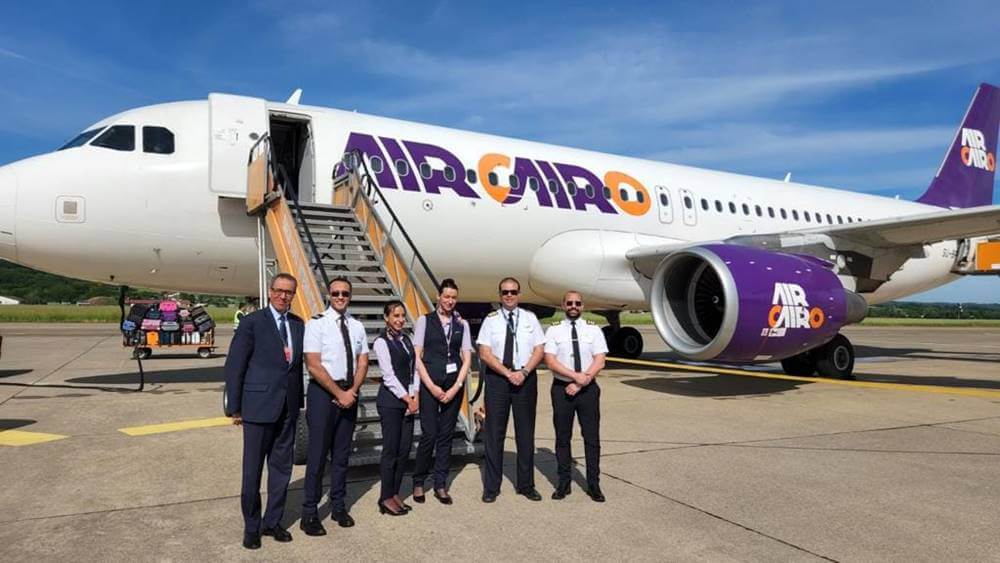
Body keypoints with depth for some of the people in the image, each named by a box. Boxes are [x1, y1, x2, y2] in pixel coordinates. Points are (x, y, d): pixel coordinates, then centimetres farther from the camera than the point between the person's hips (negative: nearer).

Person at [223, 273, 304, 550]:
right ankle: (251, 527, 21)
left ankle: (272, 521, 27)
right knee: (253, 470, 6)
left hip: (288, 408, 5)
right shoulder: (252, 322, -7)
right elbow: (234, 365, -7)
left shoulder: (298, 324, 9)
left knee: (281, 467, 12)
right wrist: (234, 407, -8)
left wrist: (299, 401, 9)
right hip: (259, 405, -5)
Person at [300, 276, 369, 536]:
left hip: (349, 393, 5)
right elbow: (314, 366, -13)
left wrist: (352, 391, -7)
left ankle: (338, 506, 26)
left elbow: (363, 362, 8)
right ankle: (310, 513, 10)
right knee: (318, 453, -2)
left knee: (342, 453, 13)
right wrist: (339, 393, -13)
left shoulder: (357, 326, 9)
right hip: (323, 392, -5)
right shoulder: (316, 324, -8)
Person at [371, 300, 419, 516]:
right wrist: (407, 399, -10)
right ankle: (386, 498, 11)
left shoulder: (406, 339, 12)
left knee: (404, 449, 8)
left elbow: (414, 368, 11)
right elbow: (389, 376, -12)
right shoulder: (381, 342, -8)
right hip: (390, 401, -7)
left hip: (408, 399, 7)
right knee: (391, 450, -2)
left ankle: (395, 493, 21)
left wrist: (415, 397, 0)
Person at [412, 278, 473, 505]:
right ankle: (418, 482, 17)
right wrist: (432, 387, -10)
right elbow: (417, 357, -3)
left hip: (453, 385, 3)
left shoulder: (462, 324, 8)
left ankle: (440, 485, 18)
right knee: (429, 434, -4)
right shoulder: (425, 320, 1)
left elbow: (467, 359, 5)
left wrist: (456, 387, -6)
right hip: (429, 384, -3)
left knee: (447, 435, 7)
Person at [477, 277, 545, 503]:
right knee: (494, 433, 3)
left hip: (526, 379, 2)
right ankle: (491, 487, 12)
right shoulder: (491, 319, 1)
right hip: (497, 379, -1)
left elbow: (539, 350, 3)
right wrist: (508, 373, -13)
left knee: (525, 433, 7)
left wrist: (523, 372, -12)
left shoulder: (530, 318, 6)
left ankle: (526, 484, 20)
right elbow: (484, 353, -5)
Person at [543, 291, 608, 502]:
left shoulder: (594, 330, 4)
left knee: (592, 437, 3)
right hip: (561, 388, 0)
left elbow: (599, 361, -4)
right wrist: (575, 376, -17)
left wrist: (580, 383, -13)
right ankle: (563, 483, 19)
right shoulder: (554, 330, 2)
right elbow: (550, 361, -7)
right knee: (562, 437, 7)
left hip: (588, 389, 0)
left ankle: (594, 485, 14)